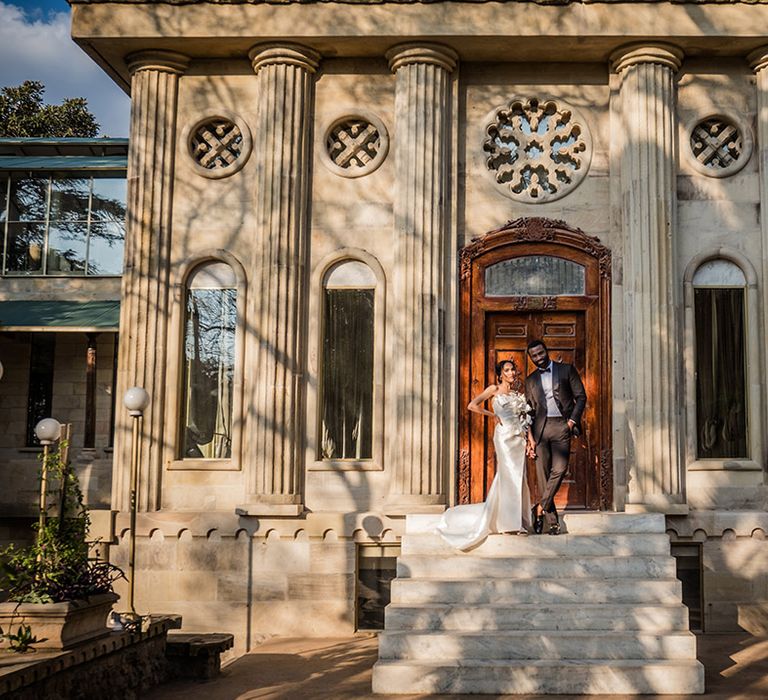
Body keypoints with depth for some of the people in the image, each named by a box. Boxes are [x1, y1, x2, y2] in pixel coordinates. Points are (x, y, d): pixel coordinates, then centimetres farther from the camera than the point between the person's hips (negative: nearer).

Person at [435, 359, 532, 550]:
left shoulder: (517, 392, 15)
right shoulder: (494, 389, 1)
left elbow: (525, 417, 13)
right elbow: (472, 405, -6)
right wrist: (493, 415, -2)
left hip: (518, 437, 6)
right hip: (504, 436, -6)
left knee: (513, 476, 6)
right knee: (511, 476, -8)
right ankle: (512, 522, -3)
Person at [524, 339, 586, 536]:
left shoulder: (566, 370, 7)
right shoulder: (531, 380, 15)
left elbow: (581, 396, 5)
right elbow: (530, 410, 14)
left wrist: (572, 420, -6)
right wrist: (530, 438, 5)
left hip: (562, 425, -2)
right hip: (540, 427, 2)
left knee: (559, 469, -15)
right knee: (542, 473, -2)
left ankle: (540, 508, -3)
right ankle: (552, 520, 3)